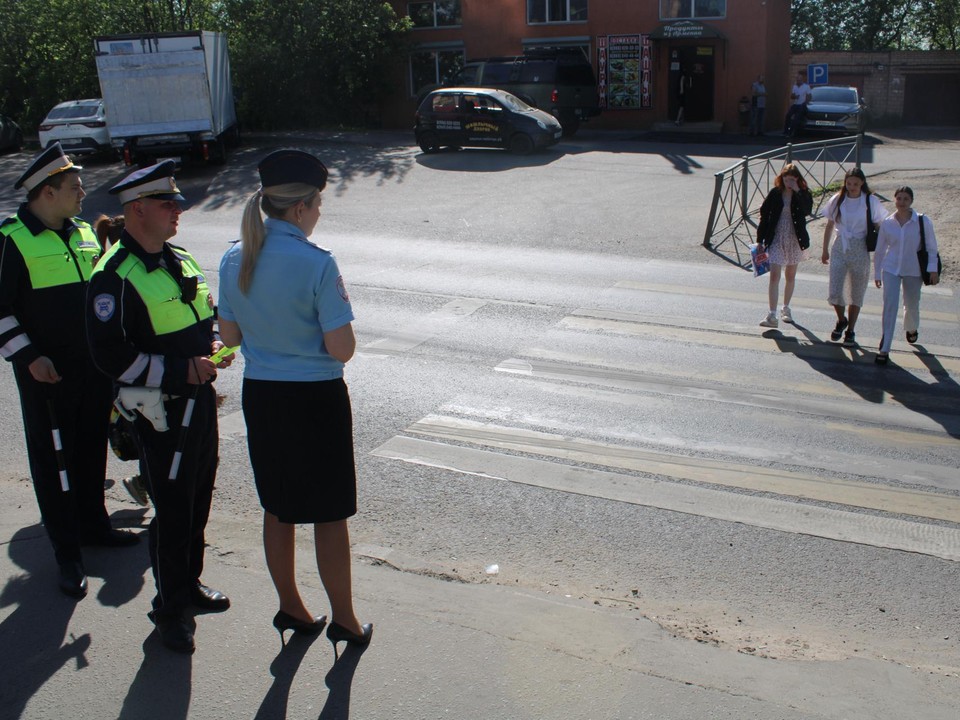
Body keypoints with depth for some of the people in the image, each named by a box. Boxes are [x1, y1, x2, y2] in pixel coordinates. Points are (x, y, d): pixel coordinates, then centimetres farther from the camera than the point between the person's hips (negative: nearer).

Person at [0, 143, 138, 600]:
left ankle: (93, 524, 34)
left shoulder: (83, 234, 11)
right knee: (52, 460, 4)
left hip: (94, 368, 6)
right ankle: (66, 553, 13)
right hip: (47, 373, -6)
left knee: (92, 451, 17)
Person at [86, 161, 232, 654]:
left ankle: (190, 584, 38)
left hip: (199, 399, 8)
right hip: (160, 412, -8)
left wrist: (212, 347, 3)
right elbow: (111, 357, -21)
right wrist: (181, 372, -23)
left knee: (199, 500, 19)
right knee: (172, 512, 2)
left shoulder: (180, 262, 10)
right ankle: (170, 608, 19)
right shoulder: (114, 278, -17)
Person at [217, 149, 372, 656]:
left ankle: (291, 609, 35)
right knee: (330, 515, 9)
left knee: (277, 510, 19)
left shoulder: (234, 260, -1)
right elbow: (341, 349, -17)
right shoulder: (317, 264, -19)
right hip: (316, 399, -6)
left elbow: (230, 336, 7)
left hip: (259, 396, 6)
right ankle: (344, 620, 22)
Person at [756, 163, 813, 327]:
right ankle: (772, 315, -15)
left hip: (795, 240, 2)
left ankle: (786, 309, 32)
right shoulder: (775, 194, -3)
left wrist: (797, 191, -24)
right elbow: (764, 216, 1)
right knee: (774, 275, -11)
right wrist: (760, 240, 0)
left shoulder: (803, 195, -2)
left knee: (790, 276, 14)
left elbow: (807, 210, -23)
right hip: (776, 239, -1)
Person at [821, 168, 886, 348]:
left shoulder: (871, 202, -6)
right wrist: (825, 250, 15)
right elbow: (829, 226, 11)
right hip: (839, 249, 1)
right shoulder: (837, 200, 0)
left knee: (856, 294, 7)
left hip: (860, 251, -1)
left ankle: (850, 331, 20)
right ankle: (841, 321, 22)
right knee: (835, 292, -7)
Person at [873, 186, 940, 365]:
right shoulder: (887, 224, -4)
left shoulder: (922, 222, -9)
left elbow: (931, 247, -2)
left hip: (913, 271, 0)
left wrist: (933, 269, -7)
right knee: (889, 306, -11)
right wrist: (877, 273, 9)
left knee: (912, 305, 16)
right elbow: (879, 250, 6)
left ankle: (912, 329, 51)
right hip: (890, 269, 0)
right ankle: (884, 349, -10)